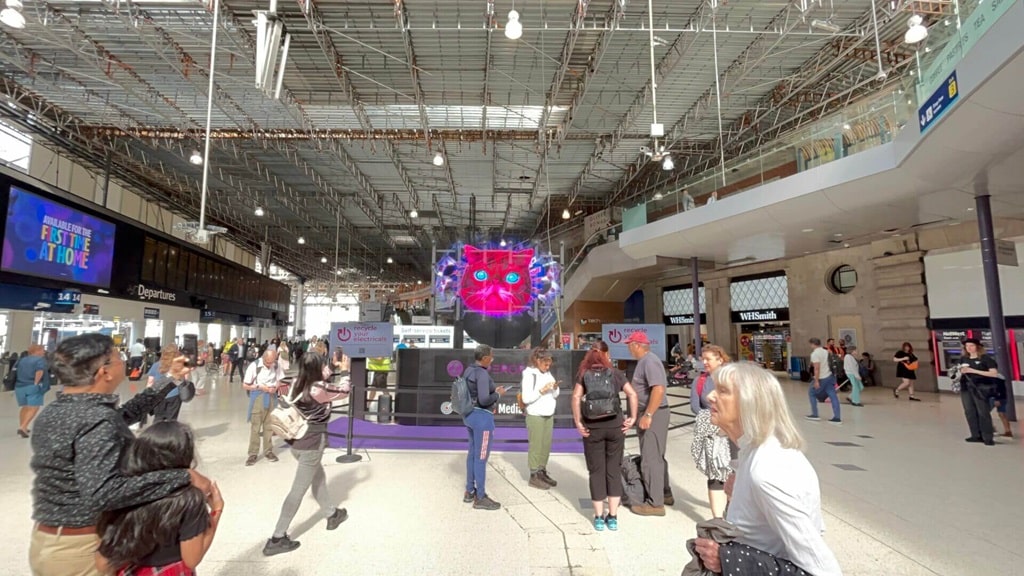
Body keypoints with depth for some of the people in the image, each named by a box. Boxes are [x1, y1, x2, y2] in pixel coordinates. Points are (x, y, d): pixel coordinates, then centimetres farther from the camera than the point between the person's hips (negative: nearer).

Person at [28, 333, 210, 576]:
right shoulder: (98, 420, -27)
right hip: (84, 547, -8)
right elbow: (101, 493, -38)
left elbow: (121, 416, 12)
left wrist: (169, 379, 16)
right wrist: (182, 477, -35)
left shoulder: (53, 411, 1)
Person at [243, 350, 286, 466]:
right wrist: (260, 387, -19)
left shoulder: (277, 366, -6)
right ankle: (253, 453, 15)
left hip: (272, 397, 3)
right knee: (255, 426, 3)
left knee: (269, 426, 12)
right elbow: (245, 385, -8)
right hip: (257, 397, -3)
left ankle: (268, 450, 24)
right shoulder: (254, 366, -15)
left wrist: (275, 387, -14)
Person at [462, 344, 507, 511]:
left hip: (469, 414, 10)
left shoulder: (469, 371, 8)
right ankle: (480, 498, 11)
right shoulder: (482, 374, -21)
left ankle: (469, 492, 30)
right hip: (482, 417, -10)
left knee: (473, 452, 19)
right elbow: (484, 399, -26)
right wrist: (498, 393, -10)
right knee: (481, 457, 1)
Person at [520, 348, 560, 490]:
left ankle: (542, 472, 22)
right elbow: (526, 398, -15)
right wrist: (541, 390, -21)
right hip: (535, 416, -6)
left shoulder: (548, 373, 8)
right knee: (536, 446, -1)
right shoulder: (529, 375, -10)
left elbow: (554, 396, 13)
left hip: (549, 415, 6)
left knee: (546, 445, 9)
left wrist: (555, 388, -6)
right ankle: (534, 476, 8)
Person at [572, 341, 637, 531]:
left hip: (592, 428, 0)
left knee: (596, 471, 9)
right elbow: (632, 394, -6)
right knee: (614, 470, 11)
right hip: (615, 426, 1)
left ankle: (599, 517, 16)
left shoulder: (584, 374, 2)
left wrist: (578, 423, -7)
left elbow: (576, 397, -11)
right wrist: (632, 418, 0)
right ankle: (613, 517, 18)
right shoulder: (615, 373, 4)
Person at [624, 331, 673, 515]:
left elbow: (659, 389, -28)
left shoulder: (649, 361, -18)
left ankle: (655, 504, 6)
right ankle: (665, 494, 33)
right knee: (657, 457, 20)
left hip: (653, 414, -11)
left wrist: (648, 415, -27)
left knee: (650, 459, -4)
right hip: (651, 413, 11)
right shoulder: (645, 360, 13)